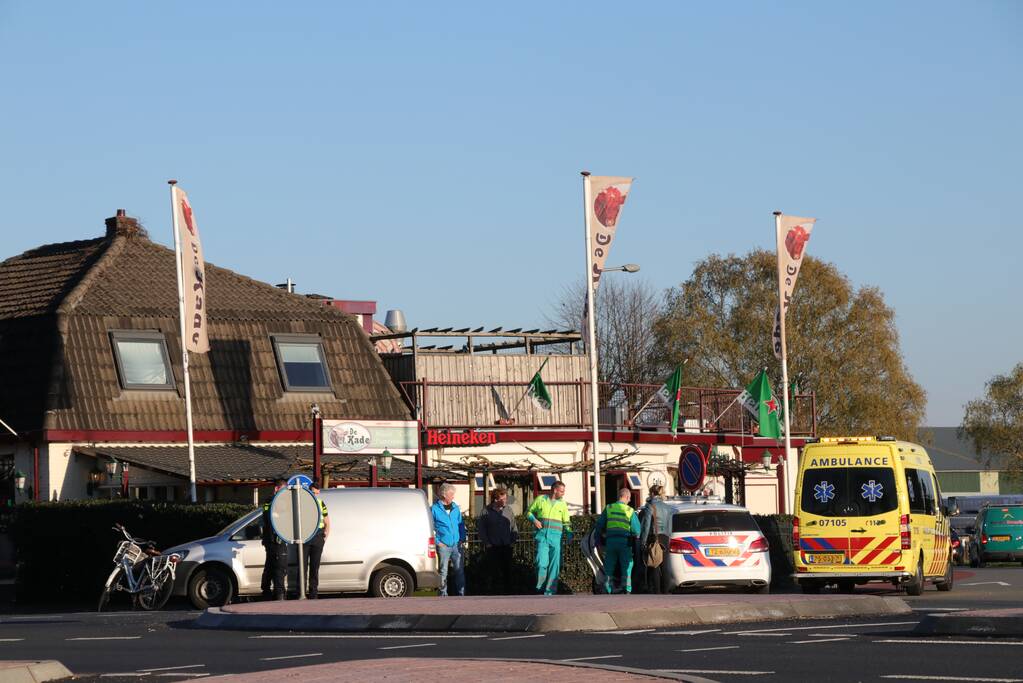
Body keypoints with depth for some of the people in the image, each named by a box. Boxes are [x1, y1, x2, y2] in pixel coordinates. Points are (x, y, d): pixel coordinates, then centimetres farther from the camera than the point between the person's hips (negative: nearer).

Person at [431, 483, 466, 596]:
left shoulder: (455, 508, 10)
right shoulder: (435, 509, -6)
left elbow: (461, 524, 16)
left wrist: (462, 539, 6)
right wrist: (437, 541, -10)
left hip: (456, 544, 4)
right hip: (443, 546, -4)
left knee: (459, 570, 5)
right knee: (443, 572, 1)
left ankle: (461, 594, 11)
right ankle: (443, 595, 8)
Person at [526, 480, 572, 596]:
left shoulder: (562, 504, 11)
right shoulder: (540, 500, 7)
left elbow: (566, 522, 12)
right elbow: (529, 512, 16)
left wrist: (569, 533, -6)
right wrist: (534, 520, -5)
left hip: (556, 537, 2)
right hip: (542, 536, -2)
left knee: (554, 565, -4)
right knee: (542, 563, -12)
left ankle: (549, 591, 1)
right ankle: (540, 587, 11)